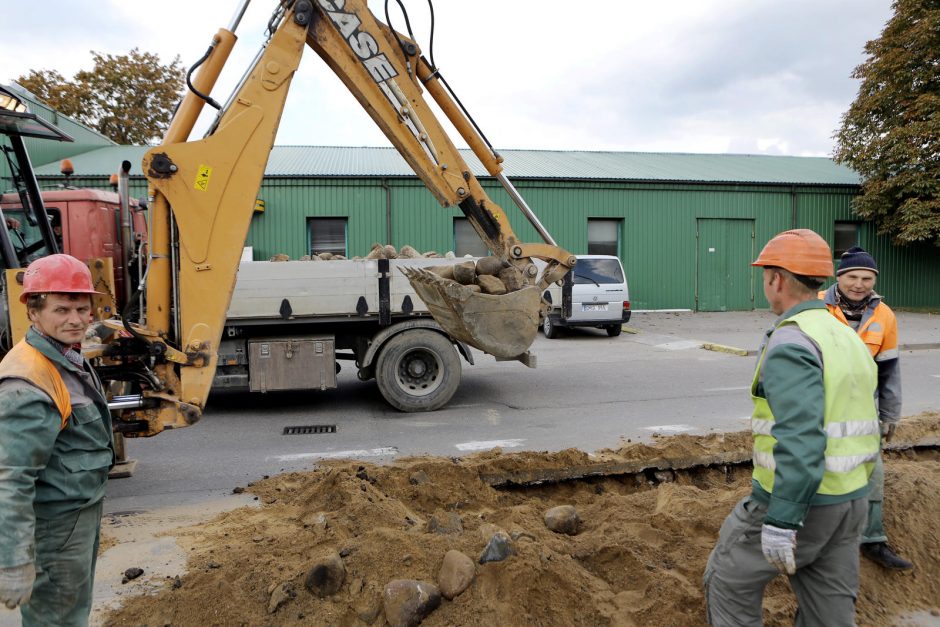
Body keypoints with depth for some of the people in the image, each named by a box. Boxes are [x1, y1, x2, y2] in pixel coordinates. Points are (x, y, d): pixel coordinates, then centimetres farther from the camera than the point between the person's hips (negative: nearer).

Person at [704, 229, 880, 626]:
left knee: (730, 580, 10)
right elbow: (864, 427, 16)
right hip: (849, 498, 9)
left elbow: (801, 438, -28)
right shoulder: (848, 338, 11)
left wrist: (782, 521, -28)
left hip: (795, 500, -9)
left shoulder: (791, 343, -19)